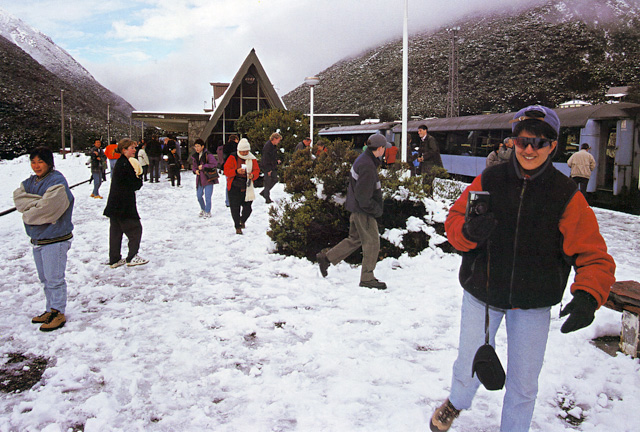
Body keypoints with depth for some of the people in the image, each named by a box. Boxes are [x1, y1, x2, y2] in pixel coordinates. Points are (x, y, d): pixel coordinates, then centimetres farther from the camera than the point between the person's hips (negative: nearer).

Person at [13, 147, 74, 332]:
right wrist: (38, 202, -17)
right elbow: (18, 198, -4)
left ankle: (58, 313, 7)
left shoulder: (57, 182, -15)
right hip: (37, 239, 9)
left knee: (54, 278, -3)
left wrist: (28, 215, -6)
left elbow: (48, 209, -22)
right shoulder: (30, 182, 12)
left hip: (55, 239, -9)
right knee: (45, 278, 16)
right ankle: (51, 310, 28)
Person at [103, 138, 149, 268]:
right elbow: (135, 185, -16)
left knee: (116, 231, 12)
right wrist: (139, 178, 2)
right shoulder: (125, 164, -17)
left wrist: (136, 179, 1)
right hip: (124, 205, -10)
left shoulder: (120, 163, 14)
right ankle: (132, 257, 8)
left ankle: (114, 259, 18)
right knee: (135, 229, 2)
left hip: (115, 204, 10)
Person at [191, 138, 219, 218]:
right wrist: (195, 170, -1)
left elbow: (214, 164, -20)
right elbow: (193, 166, 22)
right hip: (200, 179, 7)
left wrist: (203, 166, -21)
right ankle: (203, 209, 33)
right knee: (199, 196, 11)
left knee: (207, 197, -6)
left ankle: (208, 212, 9)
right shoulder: (195, 156, 9)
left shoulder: (208, 155, -12)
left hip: (208, 178, -7)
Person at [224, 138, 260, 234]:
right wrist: (236, 171, -25)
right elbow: (226, 171, -8)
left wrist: (253, 175, -14)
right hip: (234, 188, -2)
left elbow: (257, 170, 9)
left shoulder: (252, 159, 6)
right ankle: (237, 227, 15)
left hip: (247, 188, 2)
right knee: (235, 208, -1)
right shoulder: (232, 158, -4)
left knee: (247, 208, 1)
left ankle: (242, 221, 33)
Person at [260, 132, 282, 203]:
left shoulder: (274, 145, 5)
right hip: (268, 168, -9)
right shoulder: (267, 146, -23)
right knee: (268, 182, -2)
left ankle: (263, 192, 26)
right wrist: (268, 170, -21)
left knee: (275, 179, 14)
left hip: (273, 166, 9)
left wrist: (277, 159, 6)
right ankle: (267, 199, 8)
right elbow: (265, 159, -22)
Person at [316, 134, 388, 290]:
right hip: (363, 210, -10)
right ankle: (367, 278, 10)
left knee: (355, 239, 19)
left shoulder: (363, 159, 10)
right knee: (372, 242, 0)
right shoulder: (367, 166, -22)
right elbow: (362, 195, -25)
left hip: (357, 208, 10)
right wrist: (376, 209, -14)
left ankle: (326, 258, 22)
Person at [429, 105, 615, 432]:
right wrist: (468, 231, -26)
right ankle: (456, 403, 47)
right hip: (481, 296, 0)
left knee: (523, 386, 12)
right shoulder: (488, 181, -8)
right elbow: (453, 221, -3)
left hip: (533, 306, 0)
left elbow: (594, 255, -11)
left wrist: (588, 296, -29)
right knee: (469, 369, 13)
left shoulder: (567, 196, -9)